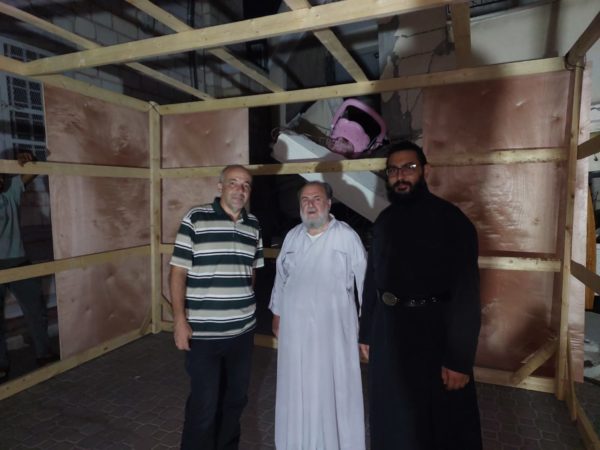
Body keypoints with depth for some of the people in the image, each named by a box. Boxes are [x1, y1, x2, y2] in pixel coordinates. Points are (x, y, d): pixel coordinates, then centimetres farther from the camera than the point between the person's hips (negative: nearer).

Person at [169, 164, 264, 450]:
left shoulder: (253, 225, 5)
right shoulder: (195, 219, -9)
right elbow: (178, 272, -8)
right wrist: (179, 320, -12)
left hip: (242, 330, 5)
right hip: (203, 332, -5)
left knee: (235, 398, 20)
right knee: (204, 404, 7)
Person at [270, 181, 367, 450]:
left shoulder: (347, 237, -8)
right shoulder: (292, 236, 6)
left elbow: (365, 280, -6)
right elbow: (281, 277, 13)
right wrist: (276, 314, 14)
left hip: (333, 327, -4)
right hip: (295, 326, 4)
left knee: (334, 388, 7)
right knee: (298, 387, 16)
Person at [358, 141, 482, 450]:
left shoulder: (450, 220, -12)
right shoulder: (384, 220, 5)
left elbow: (466, 295, -15)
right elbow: (372, 278, 9)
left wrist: (459, 359, -17)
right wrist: (365, 332, 11)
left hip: (433, 332, -5)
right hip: (387, 330, 5)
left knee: (441, 425, 15)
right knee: (392, 421, 22)